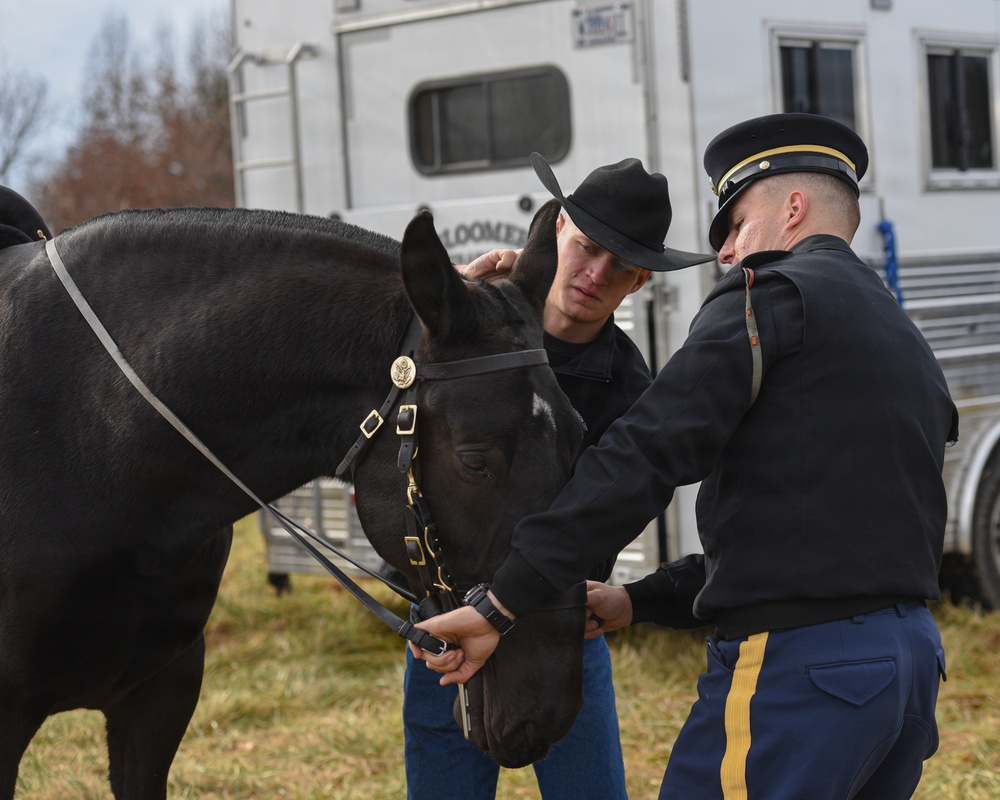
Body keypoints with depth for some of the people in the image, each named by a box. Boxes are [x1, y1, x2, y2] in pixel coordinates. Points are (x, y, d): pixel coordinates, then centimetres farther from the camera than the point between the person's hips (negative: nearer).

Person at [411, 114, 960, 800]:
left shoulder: (771, 292, -5)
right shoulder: (908, 340, 24)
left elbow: (645, 459, -16)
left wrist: (504, 603, -16)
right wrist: (638, 603, 20)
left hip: (798, 665, -9)